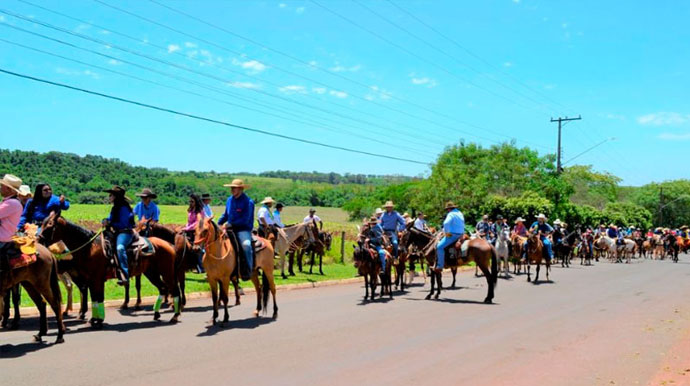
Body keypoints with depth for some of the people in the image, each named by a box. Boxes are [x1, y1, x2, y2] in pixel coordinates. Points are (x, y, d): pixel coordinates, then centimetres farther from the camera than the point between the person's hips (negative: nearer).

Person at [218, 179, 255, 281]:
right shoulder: (230, 200, 12)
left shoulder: (248, 202, -8)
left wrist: (231, 224, -21)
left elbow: (245, 220, -15)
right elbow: (225, 215, 22)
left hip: (243, 230, -7)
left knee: (246, 245, -33)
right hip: (230, 229, 7)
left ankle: (248, 270, -21)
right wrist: (218, 224, 7)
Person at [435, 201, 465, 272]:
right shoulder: (460, 213, 17)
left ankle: (440, 266, -19)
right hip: (461, 234, 10)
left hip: (453, 235, -10)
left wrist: (447, 232, -14)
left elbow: (446, 223, -28)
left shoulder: (451, 214, -12)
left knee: (440, 246, -14)